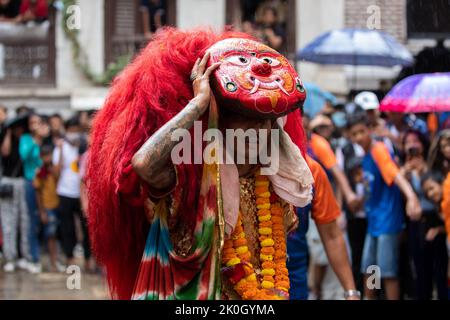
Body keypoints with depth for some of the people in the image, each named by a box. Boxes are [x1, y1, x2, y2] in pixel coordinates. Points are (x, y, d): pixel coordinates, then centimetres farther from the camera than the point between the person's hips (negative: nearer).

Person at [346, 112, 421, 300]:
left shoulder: (379, 150, -18)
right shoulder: (365, 155, 8)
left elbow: (396, 175, -34)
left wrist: (411, 197, -50)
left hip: (387, 221, -9)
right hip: (373, 221, 9)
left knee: (388, 272, -6)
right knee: (367, 270, 15)